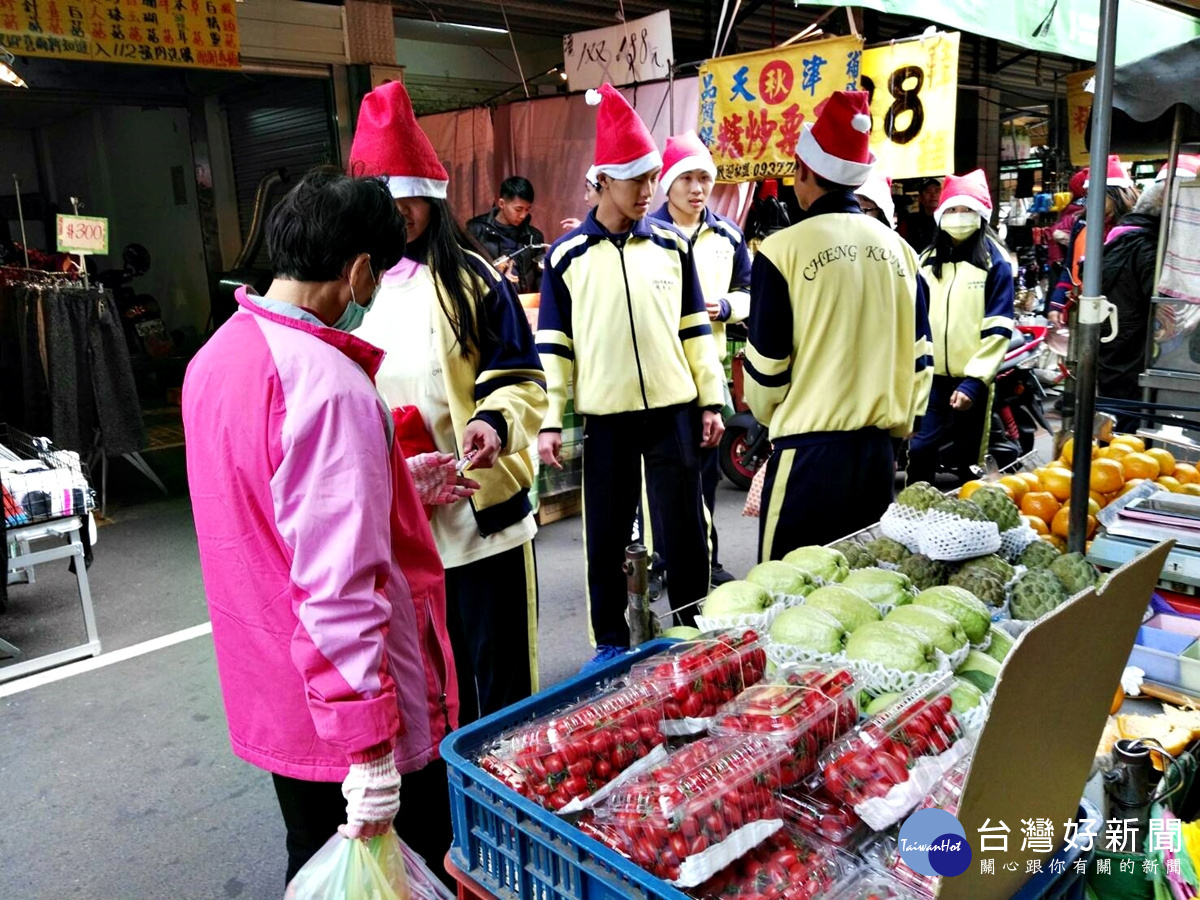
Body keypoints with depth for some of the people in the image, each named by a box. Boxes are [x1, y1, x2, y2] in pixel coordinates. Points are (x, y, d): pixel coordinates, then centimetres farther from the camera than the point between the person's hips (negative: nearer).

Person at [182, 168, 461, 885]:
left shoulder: (216, 356, 3)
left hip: (271, 694, 9)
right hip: (346, 708, -8)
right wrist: (372, 751, -24)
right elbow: (340, 586, -29)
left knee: (317, 861, 26)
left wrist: (399, 486, 18)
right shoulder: (327, 385, -26)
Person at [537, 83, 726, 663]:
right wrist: (550, 422, -4)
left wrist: (711, 402, 5)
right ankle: (610, 641, 24)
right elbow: (553, 346, 1)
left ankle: (695, 627, 26)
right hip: (606, 415, -1)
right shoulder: (567, 256, 0)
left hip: (673, 409, 1)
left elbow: (695, 329, 8)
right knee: (606, 532, 8)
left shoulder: (672, 245, 5)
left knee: (685, 524, 9)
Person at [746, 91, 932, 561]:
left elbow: (766, 368, -6)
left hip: (809, 452, -5)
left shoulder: (784, 249, -10)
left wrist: (769, 413, 14)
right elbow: (919, 360, 9)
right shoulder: (900, 250, 5)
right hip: (879, 450, 5)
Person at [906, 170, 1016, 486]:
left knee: (968, 457, 8)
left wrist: (974, 380, -16)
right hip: (931, 374, 3)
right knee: (920, 449, -1)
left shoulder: (994, 261, -2)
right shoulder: (928, 260, 10)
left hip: (971, 377, -3)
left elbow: (997, 329, -8)